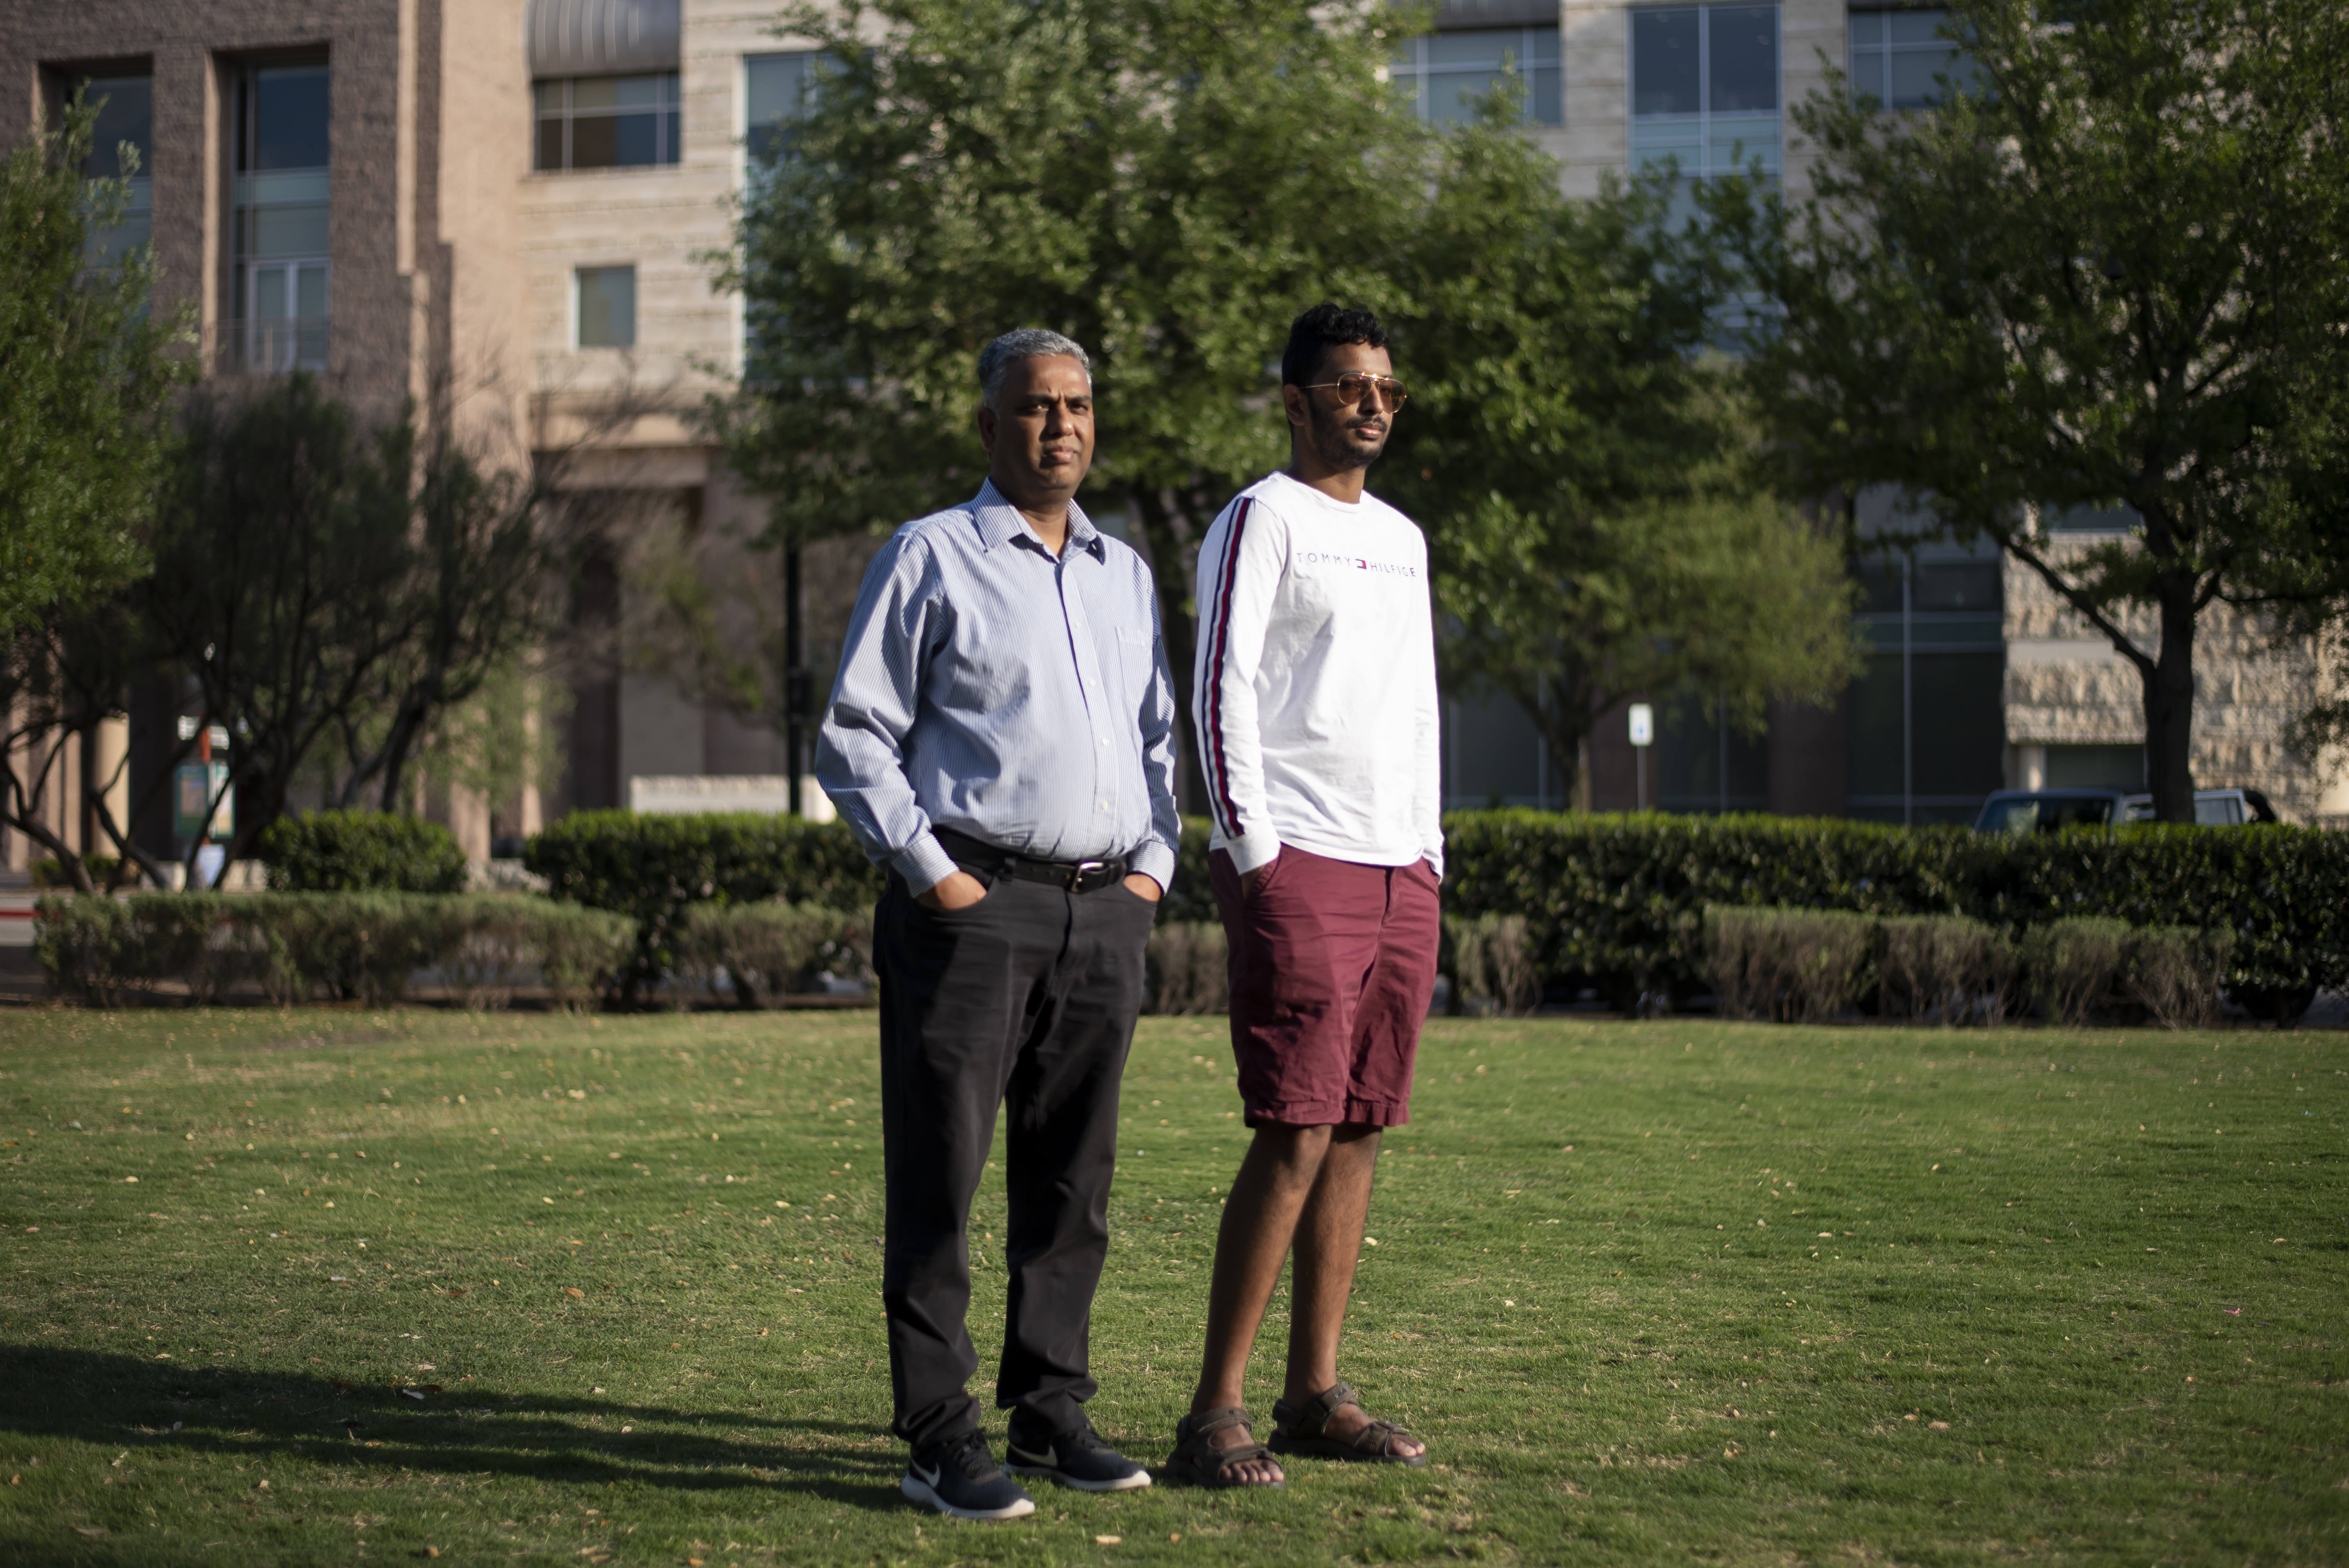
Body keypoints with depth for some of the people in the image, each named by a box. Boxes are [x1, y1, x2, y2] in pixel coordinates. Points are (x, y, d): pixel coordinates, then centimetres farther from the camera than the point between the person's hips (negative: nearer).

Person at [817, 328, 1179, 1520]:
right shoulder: (930, 559, 0)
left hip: (1104, 910, 6)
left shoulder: (1124, 574, 18)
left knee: (1072, 1183, 9)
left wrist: (1153, 864, 10)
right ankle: (938, 1438, -2)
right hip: (973, 902, -6)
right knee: (939, 1179, -5)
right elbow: (853, 739, -2)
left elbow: (1158, 735, 25)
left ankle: (1050, 1413, 19)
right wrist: (931, 874, -10)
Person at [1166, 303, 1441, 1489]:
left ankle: (1314, 1395, 12)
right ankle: (1215, 1413, -8)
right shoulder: (1261, 522, -2)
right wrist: (1253, 854, -15)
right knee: (1295, 1137, -12)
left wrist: (1430, 850, 16)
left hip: (1400, 870, 7)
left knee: (1357, 1135, 6)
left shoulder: (1401, 538, 21)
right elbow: (1220, 695, -9)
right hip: (1298, 867, -7)